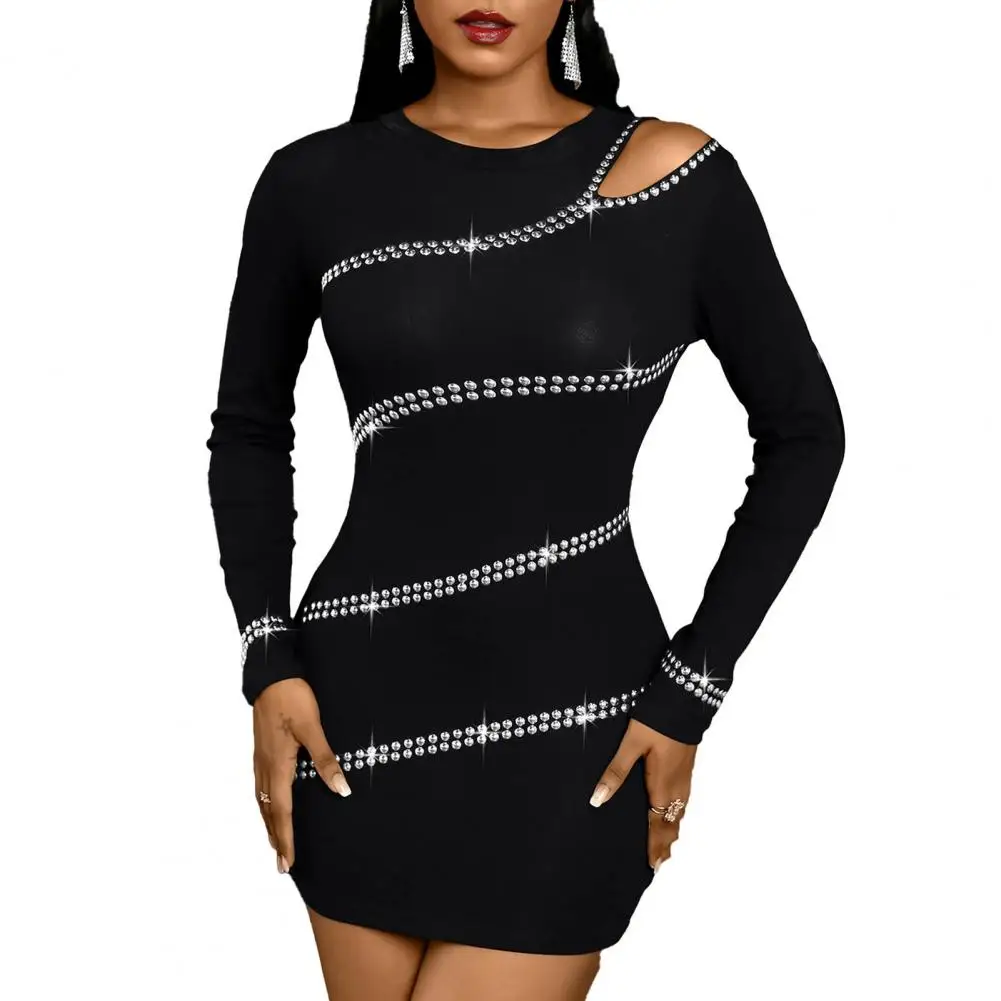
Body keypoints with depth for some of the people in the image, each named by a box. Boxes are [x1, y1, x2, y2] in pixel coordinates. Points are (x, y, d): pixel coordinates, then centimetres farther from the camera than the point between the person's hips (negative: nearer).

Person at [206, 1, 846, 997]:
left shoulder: (673, 176, -5)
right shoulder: (316, 184, 0)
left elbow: (802, 432, 3)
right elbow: (250, 429, 12)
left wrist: (690, 691, -3)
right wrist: (268, 661, 1)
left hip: (575, 717, -2)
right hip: (363, 706, 2)